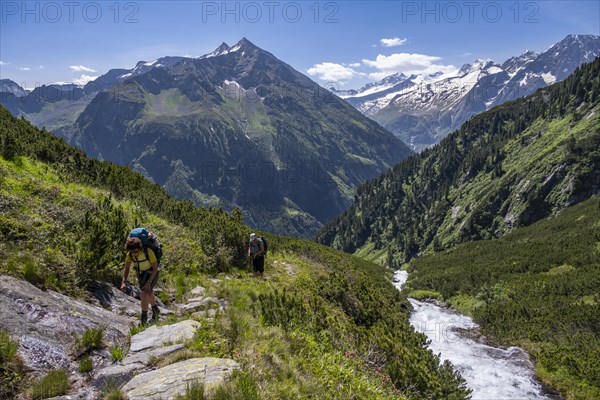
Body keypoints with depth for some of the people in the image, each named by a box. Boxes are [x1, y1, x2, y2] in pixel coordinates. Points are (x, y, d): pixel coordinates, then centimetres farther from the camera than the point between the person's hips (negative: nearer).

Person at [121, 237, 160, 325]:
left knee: (143, 294, -19)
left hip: (152, 273, -5)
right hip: (141, 274, 5)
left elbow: (155, 268, -25)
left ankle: (144, 318, -6)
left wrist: (148, 282, -30)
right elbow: (126, 268, -9)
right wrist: (123, 282, -23)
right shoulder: (130, 254, -21)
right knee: (149, 293, 19)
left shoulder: (148, 252, -35)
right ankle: (155, 309, 46)